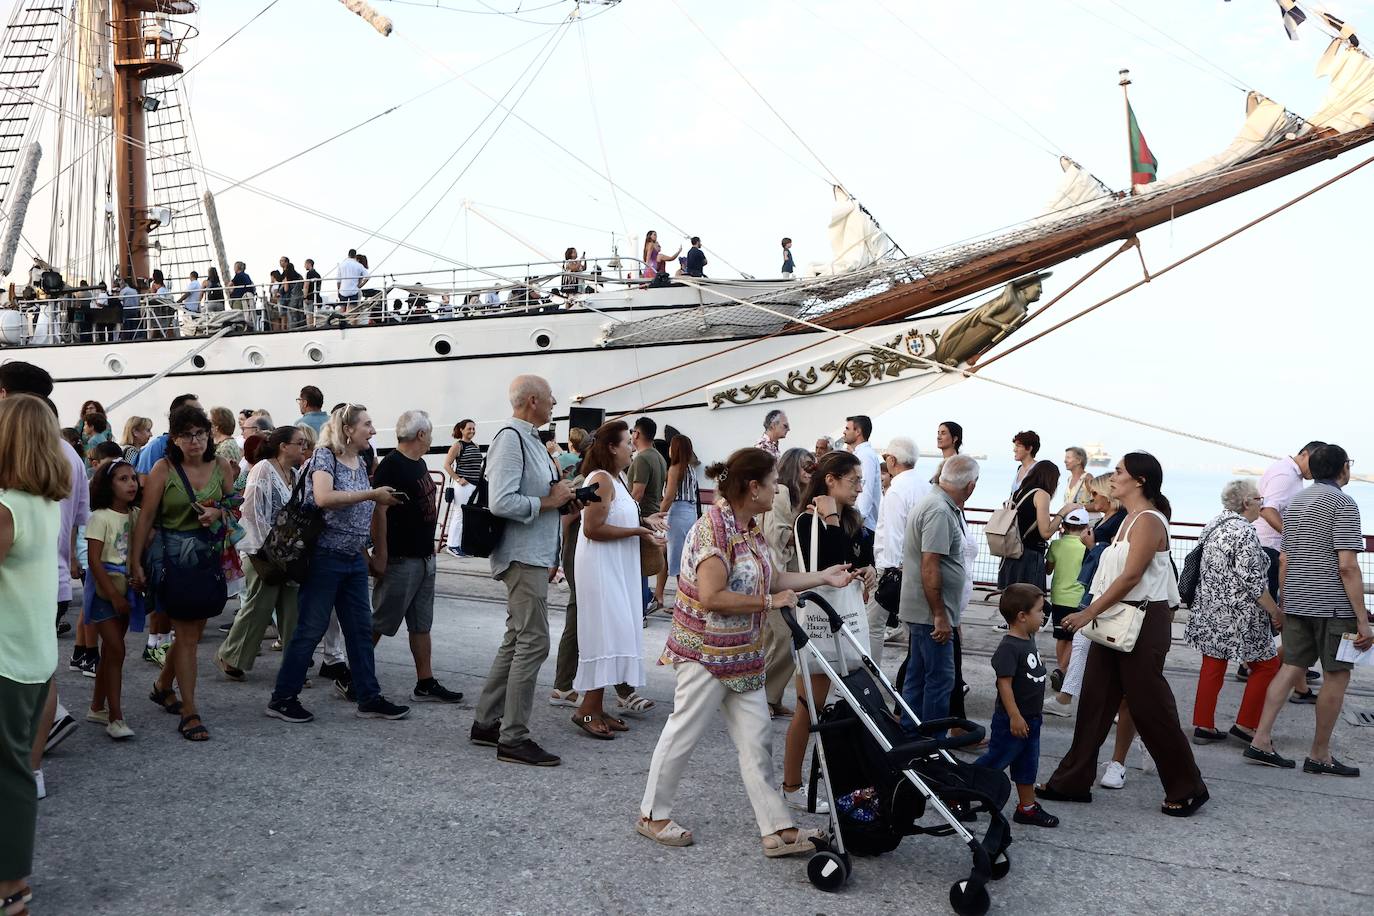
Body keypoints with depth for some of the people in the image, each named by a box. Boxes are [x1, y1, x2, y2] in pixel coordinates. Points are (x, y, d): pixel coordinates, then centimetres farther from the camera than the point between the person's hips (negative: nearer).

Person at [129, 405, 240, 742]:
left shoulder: (222, 467, 3)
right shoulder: (164, 469, -8)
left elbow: (235, 508, 11)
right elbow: (145, 518, -8)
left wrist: (219, 513, -11)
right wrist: (136, 563, -11)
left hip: (209, 557, 5)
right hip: (173, 557, -4)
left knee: (191, 631, 14)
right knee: (187, 636, -4)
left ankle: (163, 686, 39)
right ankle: (189, 713, 3)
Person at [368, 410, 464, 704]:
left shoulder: (419, 463, 13)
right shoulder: (391, 465, -15)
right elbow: (379, 511, -20)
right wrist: (380, 556, -22)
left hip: (424, 557, 9)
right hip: (400, 559, -9)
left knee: (422, 624, 12)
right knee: (381, 623, 0)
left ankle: (425, 684, 17)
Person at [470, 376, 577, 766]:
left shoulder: (529, 438, 16)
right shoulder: (510, 438, -16)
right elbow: (500, 502, -25)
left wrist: (563, 500, 10)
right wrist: (548, 501, -16)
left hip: (533, 556, 11)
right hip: (523, 557, -11)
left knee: (516, 641, 15)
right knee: (533, 643, -8)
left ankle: (486, 723, 24)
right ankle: (513, 739, -1)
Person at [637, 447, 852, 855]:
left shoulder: (750, 529, 8)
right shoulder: (713, 528, -22)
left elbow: (770, 579, 18)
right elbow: (712, 597, -27)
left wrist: (824, 577, 15)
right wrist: (769, 602, -20)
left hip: (743, 656, 9)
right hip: (705, 652, -9)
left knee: (756, 739, 9)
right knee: (683, 734, 5)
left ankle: (777, 829, 14)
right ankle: (652, 815, 22)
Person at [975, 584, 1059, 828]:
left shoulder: (1029, 641, 8)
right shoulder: (1009, 647, -22)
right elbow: (1004, 682, -25)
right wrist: (1015, 716, -25)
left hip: (1031, 718, 9)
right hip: (1012, 720, -9)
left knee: (1027, 764, 15)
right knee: (995, 760, 1)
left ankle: (1027, 807, 25)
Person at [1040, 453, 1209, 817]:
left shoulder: (1148, 521, -15)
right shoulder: (1129, 519, 14)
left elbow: (1130, 576, -21)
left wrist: (1088, 613, -21)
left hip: (1143, 622, -9)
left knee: (1149, 705, 0)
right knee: (1095, 700, 9)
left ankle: (1188, 788, 16)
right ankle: (1072, 782, 15)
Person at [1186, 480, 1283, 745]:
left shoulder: (1213, 527, 10)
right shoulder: (1245, 532, -18)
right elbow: (1252, 582, -19)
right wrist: (1276, 612, -9)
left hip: (1209, 612, 8)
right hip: (1238, 619, -8)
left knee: (1212, 666, 12)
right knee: (1266, 665, 9)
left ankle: (1203, 726, 14)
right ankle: (1245, 725, 11)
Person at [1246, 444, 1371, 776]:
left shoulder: (1295, 502, 13)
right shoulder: (1343, 503, -10)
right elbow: (1347, 566, -17)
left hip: (1297, 604, 7)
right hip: (1333, 607, -7)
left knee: (1292, 668, 10)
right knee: (1336, 676, 4)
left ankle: (1261, 740, 5)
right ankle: (1319, 755, 10)